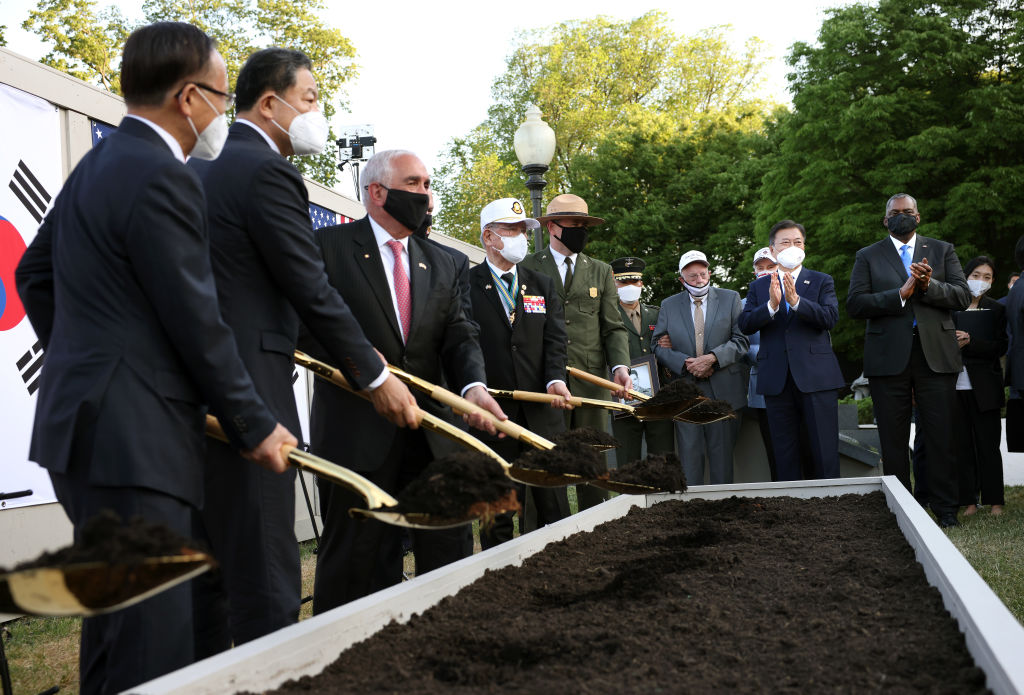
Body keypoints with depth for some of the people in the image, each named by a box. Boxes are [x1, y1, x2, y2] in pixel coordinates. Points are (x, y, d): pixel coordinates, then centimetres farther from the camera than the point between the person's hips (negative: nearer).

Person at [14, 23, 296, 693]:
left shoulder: (97, 165, 14)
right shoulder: (163, 178, -15)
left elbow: (33, 273, 22)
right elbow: (198, 326, -15)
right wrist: (256, 428, -6)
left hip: (83, 423, 11)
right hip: (131, 441, -11)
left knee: (114, 625, 21)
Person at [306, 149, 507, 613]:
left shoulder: (440, 264, 16)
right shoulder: (327, 246, 0)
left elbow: (459, 335, 6)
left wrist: (474, 386, -13)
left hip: (432, 433, 5)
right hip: (356, 431, -5)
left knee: (451, 555, 9)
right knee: (357, 564, 5)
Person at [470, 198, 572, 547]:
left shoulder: (543, 285, 15)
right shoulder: (466, 285, 2)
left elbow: (555, 338, 6)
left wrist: (556, 379, -13)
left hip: (543, 412, 3)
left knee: (555, 507, 7)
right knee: (496, 513, 6)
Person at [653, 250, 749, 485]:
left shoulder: (730, 298, 8)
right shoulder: (669, 305, 11)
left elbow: (741, 341, 1)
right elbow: (657, 345, 5)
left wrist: (712, 357, -14)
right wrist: (685, 363, -11)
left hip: (723, 392, 0)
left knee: (722, 453, 4)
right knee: (689, 453, -1)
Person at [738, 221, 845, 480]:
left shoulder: (822, 282, 10)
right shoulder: (759, 286, 13)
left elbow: (830, 317, -7)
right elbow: (745, 324, -1)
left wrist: (796, 300, -21)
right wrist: (771, 305, -18)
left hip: (817, 378, -2)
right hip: (777, 380, 2)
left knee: (826, 454, -2)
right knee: (785, 456, 7)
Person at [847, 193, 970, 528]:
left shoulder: (942, 250, 14)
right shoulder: (868, 256, 10)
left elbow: (962, 296, 3)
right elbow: (854, 304, -3)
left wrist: (929, 286, -16)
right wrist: (901, 293, -15)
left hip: (936, 356, 1)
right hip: (888, 358, 0)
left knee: (941, 437, 1)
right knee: (893, 440, 5)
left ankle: (945, 508, 12)